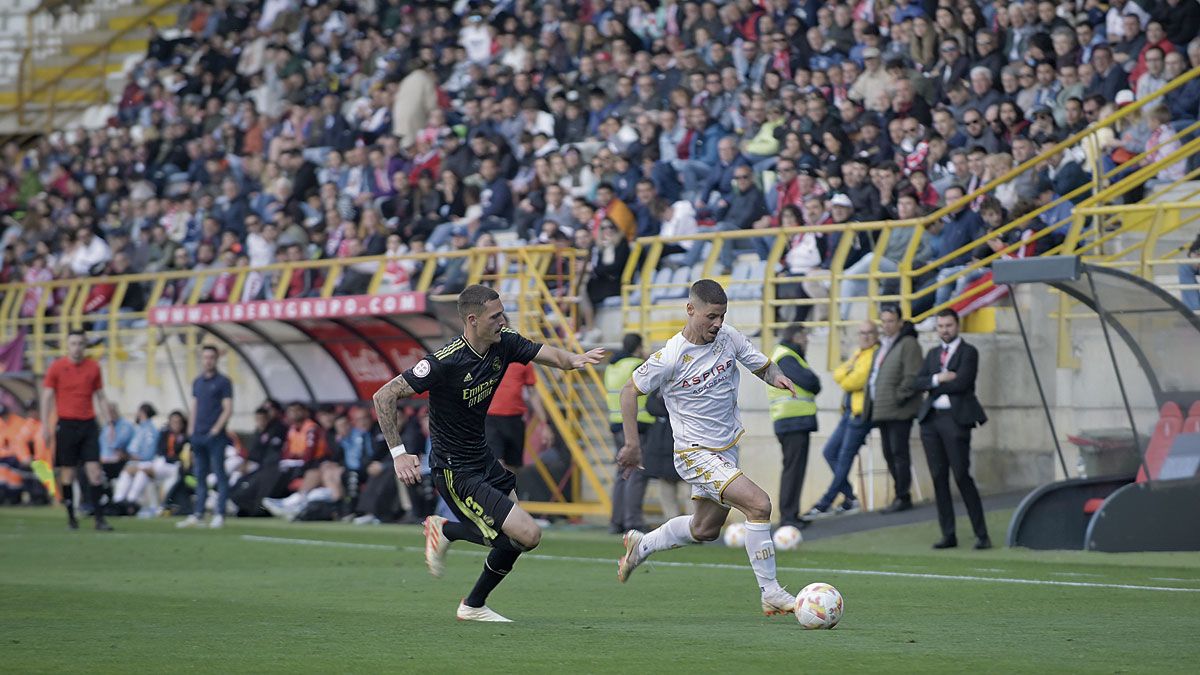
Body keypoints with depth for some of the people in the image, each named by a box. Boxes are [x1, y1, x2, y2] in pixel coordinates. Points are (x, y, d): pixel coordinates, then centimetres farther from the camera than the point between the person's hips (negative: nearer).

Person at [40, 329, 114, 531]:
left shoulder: (93, 367, 7)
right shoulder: (57, 367, 0)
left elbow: (100, 397, 13)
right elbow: (47, 396, 2)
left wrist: (106, 423, 6)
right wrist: (45, 425, -4)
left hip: (88, 424, 2)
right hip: (66, 424, -2)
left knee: (94, 471, -6)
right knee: (67, 471, 1)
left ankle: (99, 518, -7)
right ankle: (71, 516, 12)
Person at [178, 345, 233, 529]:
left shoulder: (223, 382, -2)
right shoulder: (197, 382, 16)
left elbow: (228, 409, -8)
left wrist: (216, 429, -15)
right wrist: (191, 430, 9)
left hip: (215, 436, -6)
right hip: (198, 436, 6)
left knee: (220, 475, -5)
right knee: (200, 475, 8)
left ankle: (220, 514, -3)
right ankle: (198, 514, 11)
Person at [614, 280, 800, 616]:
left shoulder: (728, 336, -5)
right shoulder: (671, 357, -20)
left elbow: (762, 365, 9)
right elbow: (630, 390, -9)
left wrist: (775, 375, -15)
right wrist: (632, 444, -8)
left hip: (727, 448, 8)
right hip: (695, 453, -8)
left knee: (705, 529, 21)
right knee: (759, 504, -22)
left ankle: (641, 546, 44)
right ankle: (771, 594, -14)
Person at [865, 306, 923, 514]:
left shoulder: (907, 344, -9)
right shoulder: (883, 346, 20)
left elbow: (913, 377, -17)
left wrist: (899, 397, -16)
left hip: (899, 410, -9)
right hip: (882, 409, 9)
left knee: (899, 452, -8)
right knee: (889, 453, 10)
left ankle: (903, 497, -5)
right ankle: (901, 495, 16)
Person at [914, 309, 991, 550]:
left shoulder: (968, 352, 0)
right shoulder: (933, 354, 18)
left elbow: (961, 383, -14)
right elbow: (917, 382, 7)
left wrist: (933, 386, -4)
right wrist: (938, 379, -11)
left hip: (955, 418, -6)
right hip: (931, 419, 6)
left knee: (962, 476, -9)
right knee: (939, 478, 4)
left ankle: (981, 534, -4)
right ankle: (948, 535, 7)